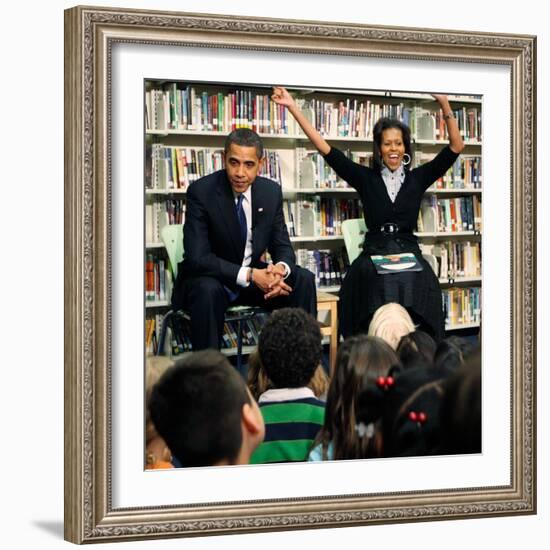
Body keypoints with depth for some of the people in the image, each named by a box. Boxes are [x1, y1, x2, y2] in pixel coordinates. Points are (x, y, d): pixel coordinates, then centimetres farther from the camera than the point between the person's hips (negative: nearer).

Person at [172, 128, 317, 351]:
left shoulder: (271, 191, -4)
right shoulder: (201, 191, -19)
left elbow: (283, 246, 2)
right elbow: (197, 258, -24)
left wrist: (281, 268, -23)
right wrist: (249, 275, -33)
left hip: (254, 275, 5)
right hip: (208, 280, -5)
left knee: (303, 279, -15)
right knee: (208, 290, -36)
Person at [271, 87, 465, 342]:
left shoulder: (417, 178, 14)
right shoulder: (366, 178, 13)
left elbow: (456, 147, 8)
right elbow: (325, 149, 9)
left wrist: (445, 106, -4)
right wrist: (293, 107, 4)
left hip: (409, 253, 1)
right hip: (374, 253, -1)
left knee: (413, 282, -31)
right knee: (380, 283, -32)